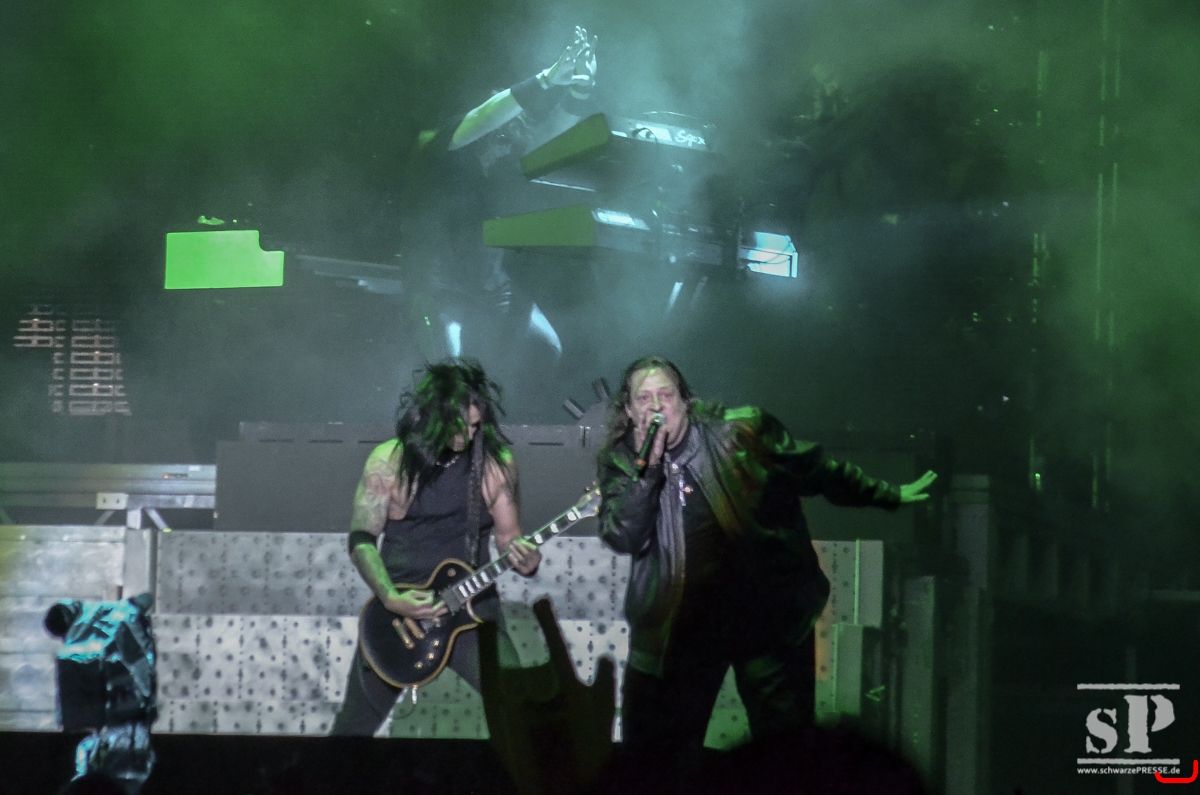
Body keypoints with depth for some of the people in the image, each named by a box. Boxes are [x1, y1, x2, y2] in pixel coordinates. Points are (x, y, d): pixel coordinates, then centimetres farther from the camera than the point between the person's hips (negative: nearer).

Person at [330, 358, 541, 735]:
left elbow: (508, 537, 7)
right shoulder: (388, 461, -7)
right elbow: (362, 539, -4)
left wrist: (525, 560, -17)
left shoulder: (496, 463, -2)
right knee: (354, 726, 9)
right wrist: (390, 599, -18)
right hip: (397, 611, -1)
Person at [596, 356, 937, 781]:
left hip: (767, 615, -1)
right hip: (679, 629, 1)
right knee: (651, 759, 5)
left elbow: (820, 472, 6)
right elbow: (623, 538, -14)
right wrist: (648, 467, -22)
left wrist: (888, 495, 10)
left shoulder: (743, 432, -5)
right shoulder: (621, 462, 0)